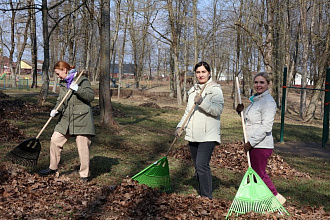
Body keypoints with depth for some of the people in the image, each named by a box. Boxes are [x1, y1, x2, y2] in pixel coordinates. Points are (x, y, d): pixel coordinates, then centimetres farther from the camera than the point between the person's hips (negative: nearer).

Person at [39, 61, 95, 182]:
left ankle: (84, 174, 9)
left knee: (83, 146, -4)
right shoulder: (63, 84, 15)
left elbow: (91, 96, -12)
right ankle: (53, 167, 25)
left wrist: (77, 89, -24)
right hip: (66, 118, 7)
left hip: (81, 118, -6)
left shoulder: (82, 80, -5)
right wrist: (56, 110, -8)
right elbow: (60, 100, 11)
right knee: (55, 140, 6)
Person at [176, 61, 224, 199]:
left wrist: (202, 102, -28)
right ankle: (202, 195, 21)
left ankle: (207, 197, -8)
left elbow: (218, 110, -17)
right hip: (193, 135, 7)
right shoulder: (193, 90, 17)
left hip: (208, 135, -7)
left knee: (202, 165, -17)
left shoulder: (215, 89, -4)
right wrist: (180, 126, 10)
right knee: (198, 167, 11)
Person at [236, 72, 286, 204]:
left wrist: (250, 142, -19)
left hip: (261, 145, -10)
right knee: (258, 174, 16)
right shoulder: (255, 99, 14)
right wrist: (241, 111, 6)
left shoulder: (268, 101, -15)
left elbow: (266, 127, -21)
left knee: (259, 175, -1)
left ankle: (276, 197, 13)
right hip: (254, 144, 10)